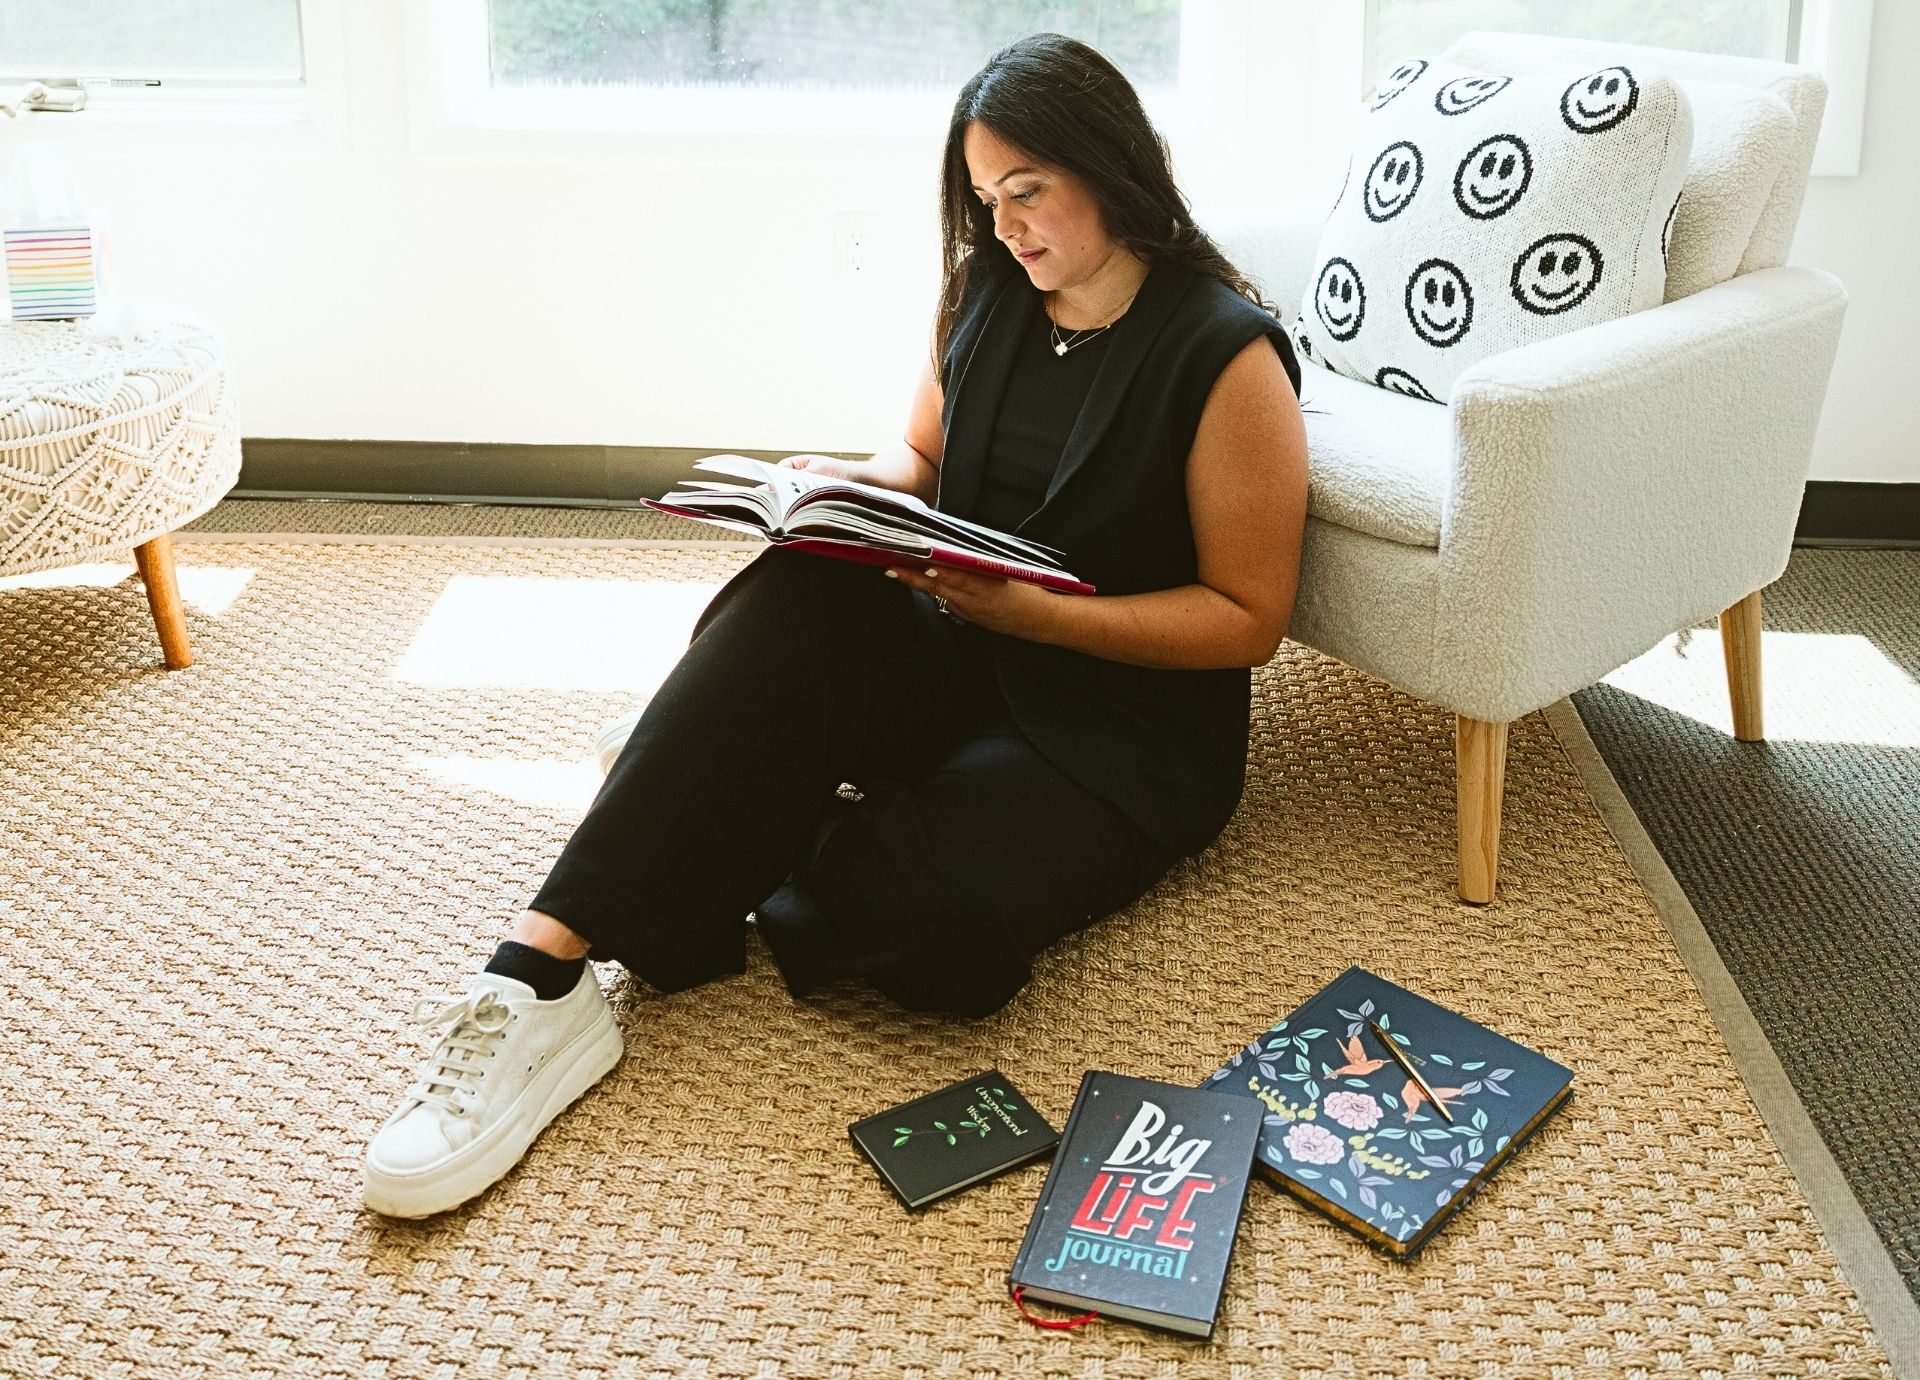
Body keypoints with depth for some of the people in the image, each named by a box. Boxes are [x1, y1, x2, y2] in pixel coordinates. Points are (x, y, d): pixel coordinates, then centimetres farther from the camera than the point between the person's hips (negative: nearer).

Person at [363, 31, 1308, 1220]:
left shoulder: (1227, 353, -11)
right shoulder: (990, 296, 7)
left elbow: (1250, 618, -10)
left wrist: (1032, 612, -21)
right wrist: (861, 487, -4)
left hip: (1129, 720, -5)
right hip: (957, 652, 5)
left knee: (930, 909, -36)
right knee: (805, 597, -32)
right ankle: (544, 972, -36)